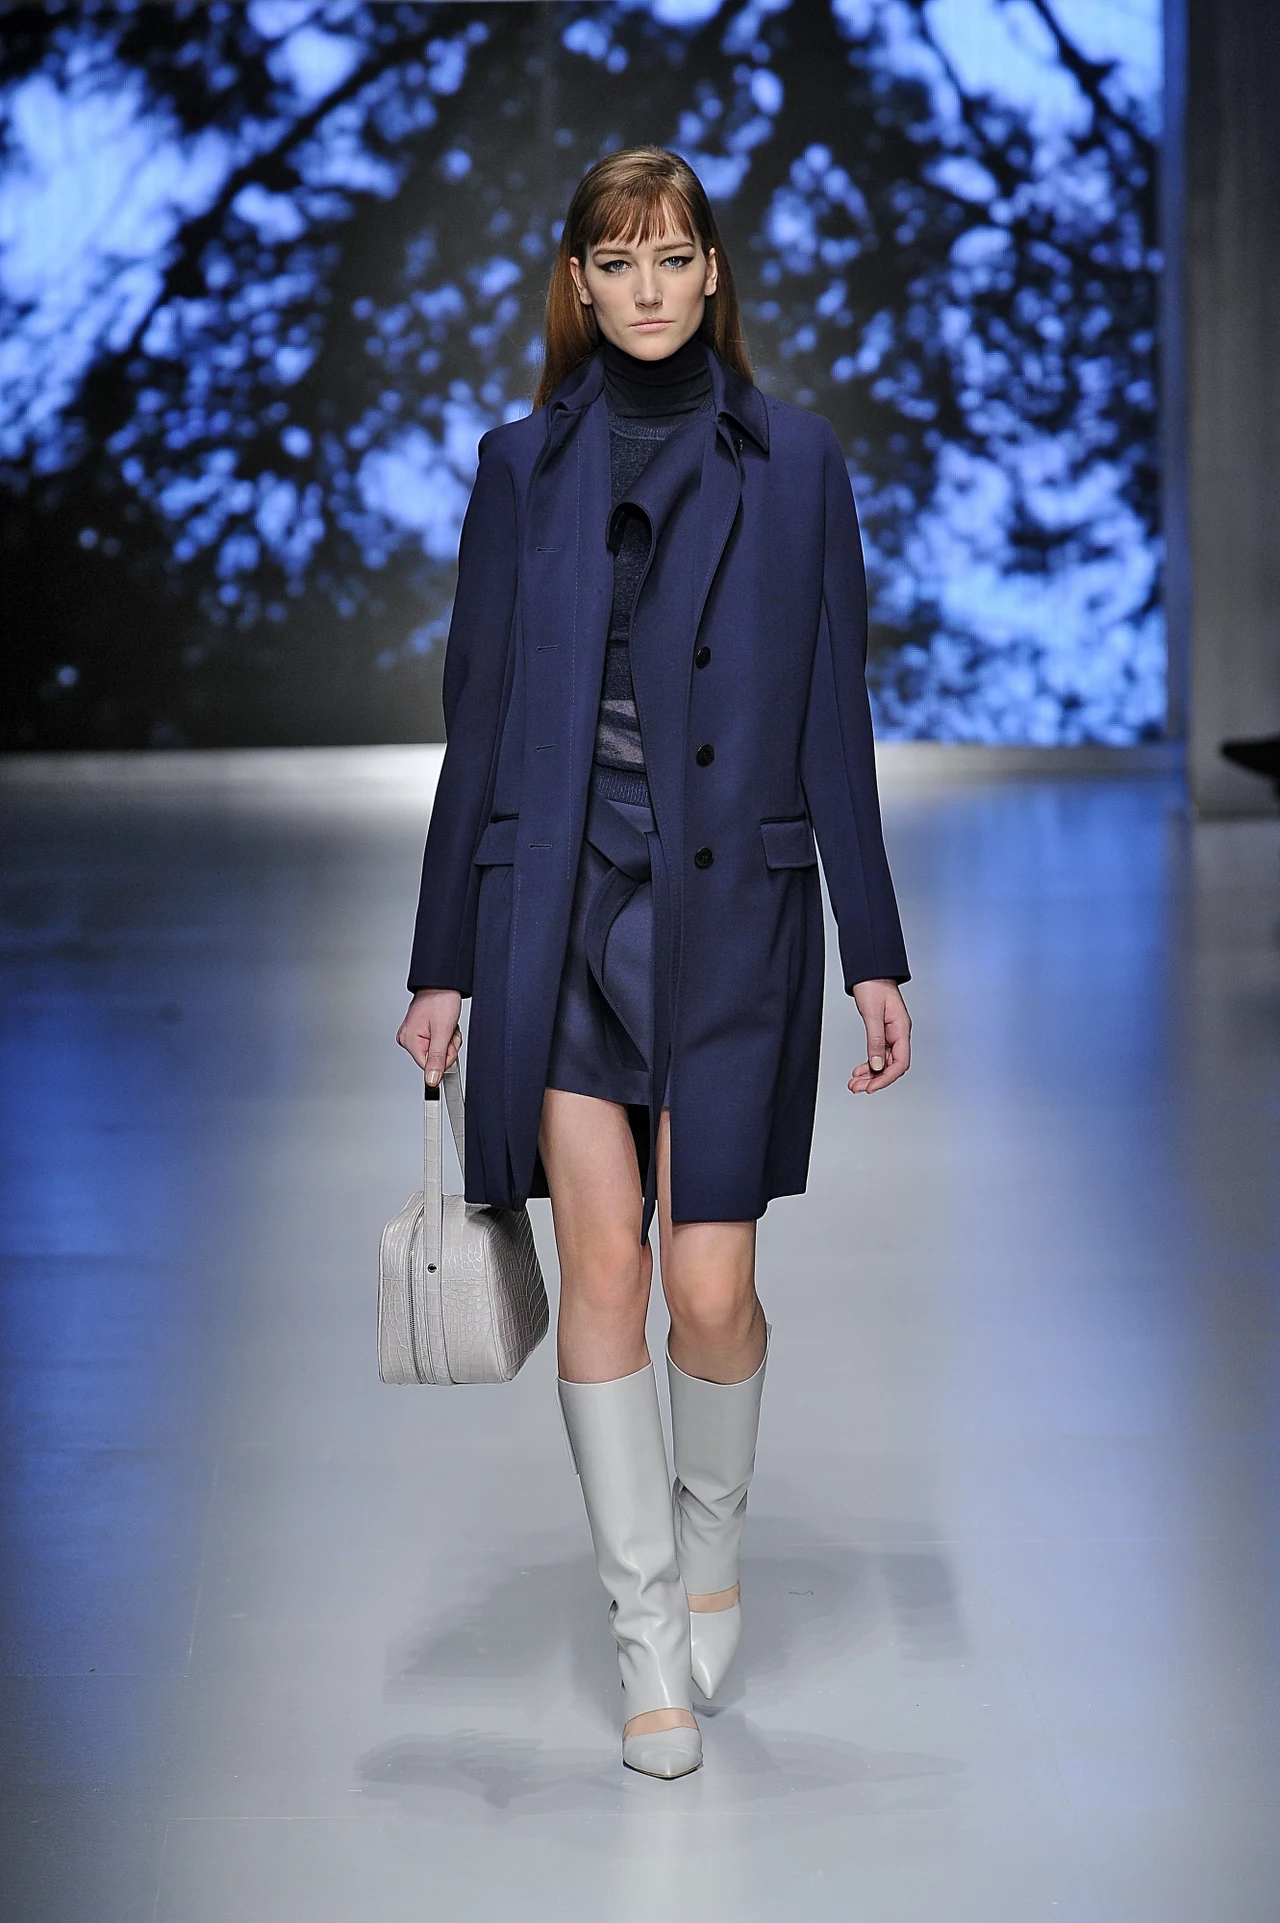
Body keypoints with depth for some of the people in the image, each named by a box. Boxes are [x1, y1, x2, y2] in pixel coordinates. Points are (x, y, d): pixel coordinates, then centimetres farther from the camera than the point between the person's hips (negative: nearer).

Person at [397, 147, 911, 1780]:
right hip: (558, 903, 1)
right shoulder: (523, 465, 7)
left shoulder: (792, 461, 5)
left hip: (729, 906, -1)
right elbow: (478, 718, 8)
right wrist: (443, 961, 6)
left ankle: (711, 1551, 27)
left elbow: (833, 719, 4)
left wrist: (874, 955, 1)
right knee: (603, 1266, -3)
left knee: (712, 1283, -2)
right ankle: (648, 1634, 10)